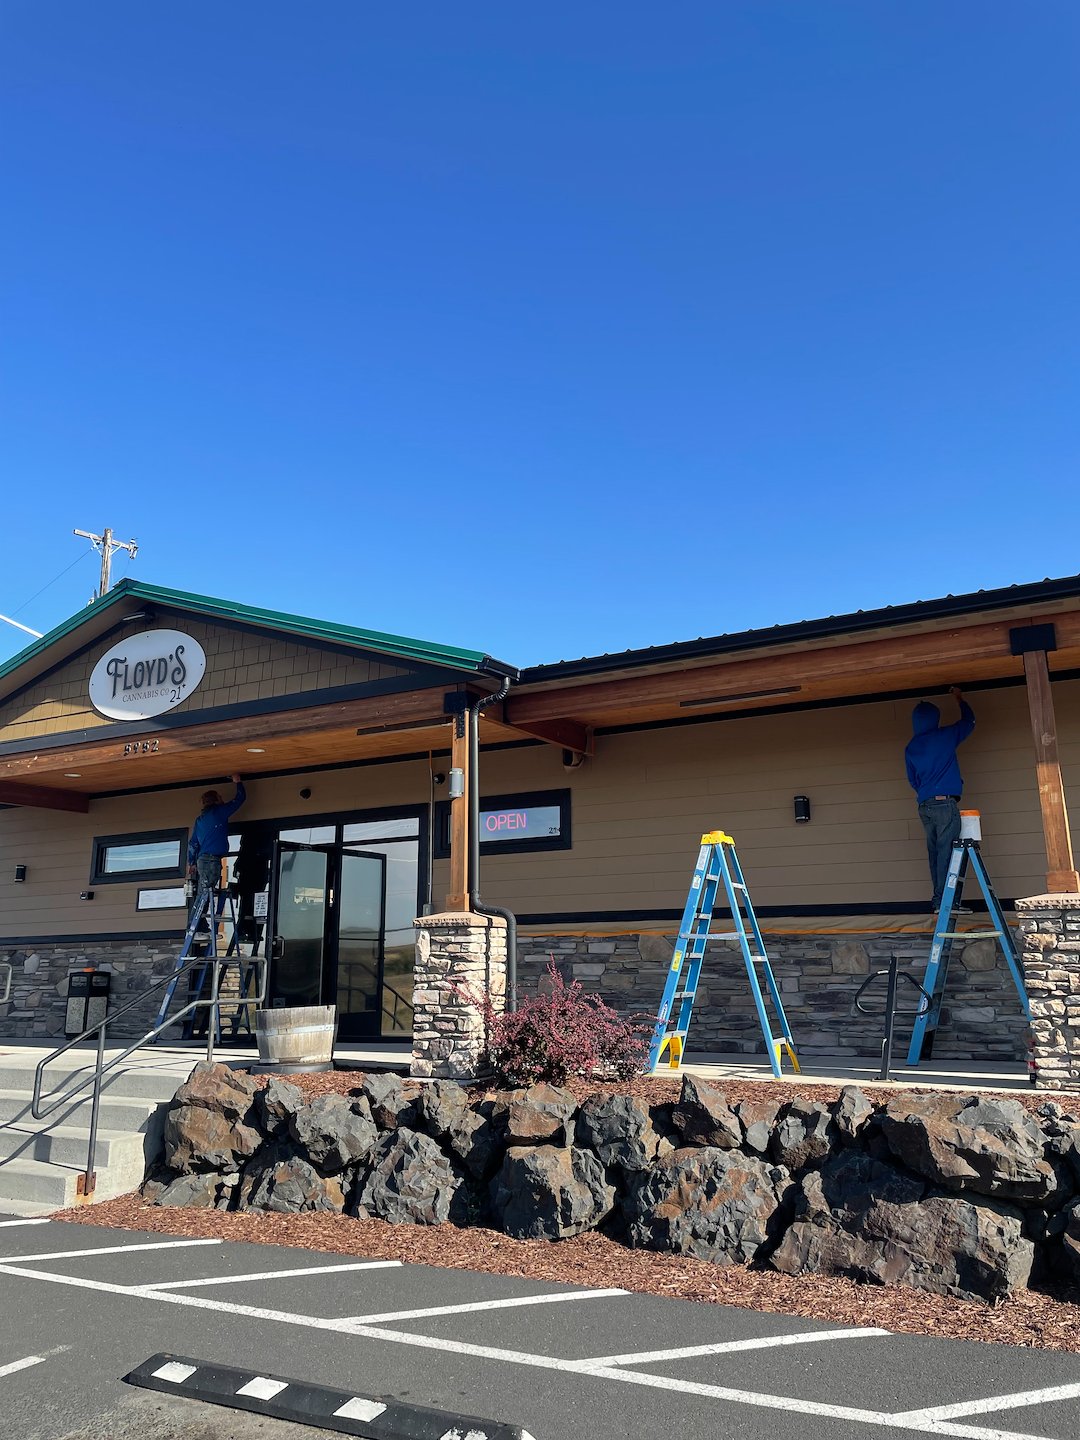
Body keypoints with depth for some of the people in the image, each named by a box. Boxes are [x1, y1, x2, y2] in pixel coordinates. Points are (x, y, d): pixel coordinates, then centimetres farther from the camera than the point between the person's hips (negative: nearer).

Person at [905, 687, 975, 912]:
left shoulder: (911, 747, 13)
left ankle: (939, 900, 9)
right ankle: (945, 900, -11)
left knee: (935, 852, 8)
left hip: (924, 806, 6)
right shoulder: (945, 736, -2)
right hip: (945, 802, -6)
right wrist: (959, 699, 30)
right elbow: (969, 721, 16)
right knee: (947, 851, -7)